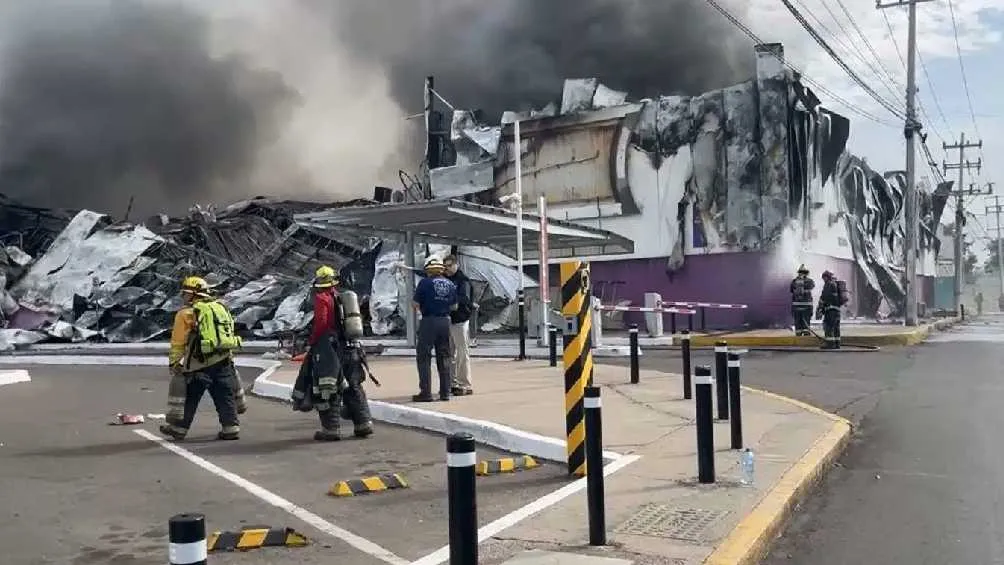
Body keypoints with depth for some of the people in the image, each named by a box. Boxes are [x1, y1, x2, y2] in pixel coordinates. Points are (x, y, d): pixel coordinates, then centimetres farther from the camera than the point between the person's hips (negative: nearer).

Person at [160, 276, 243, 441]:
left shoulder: (187, 313, -1)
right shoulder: (221, 308, 17)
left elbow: (178, 342, -1)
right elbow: (230, 334, 18)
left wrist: (173, 362, 8)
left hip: (200, 364, -5)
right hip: (224, 361, 5)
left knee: (189, 396, 8)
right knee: (225, 397, 10)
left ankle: (177, 428, 16)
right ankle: (230, 428, 8)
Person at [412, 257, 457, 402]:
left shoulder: (425, 282, -8)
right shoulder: (450, 284, 7)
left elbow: (415, 304, -8)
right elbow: (454, 306, 10)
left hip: (429, 321, -5)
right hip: (445, 321, 5)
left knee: (423, 357, 2)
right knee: (444, 357, 12)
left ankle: (426, 392, -2)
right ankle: (445, 391, 14)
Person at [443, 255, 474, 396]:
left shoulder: (463, 280, -6)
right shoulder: (444, 280, 13)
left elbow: (465, 299, -19)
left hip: (460, 321, -7)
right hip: (447, 320, 7)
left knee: (462, 354, -4)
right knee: (450, 354, 11)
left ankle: (466, 385, -1)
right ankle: (453, 383, 19)